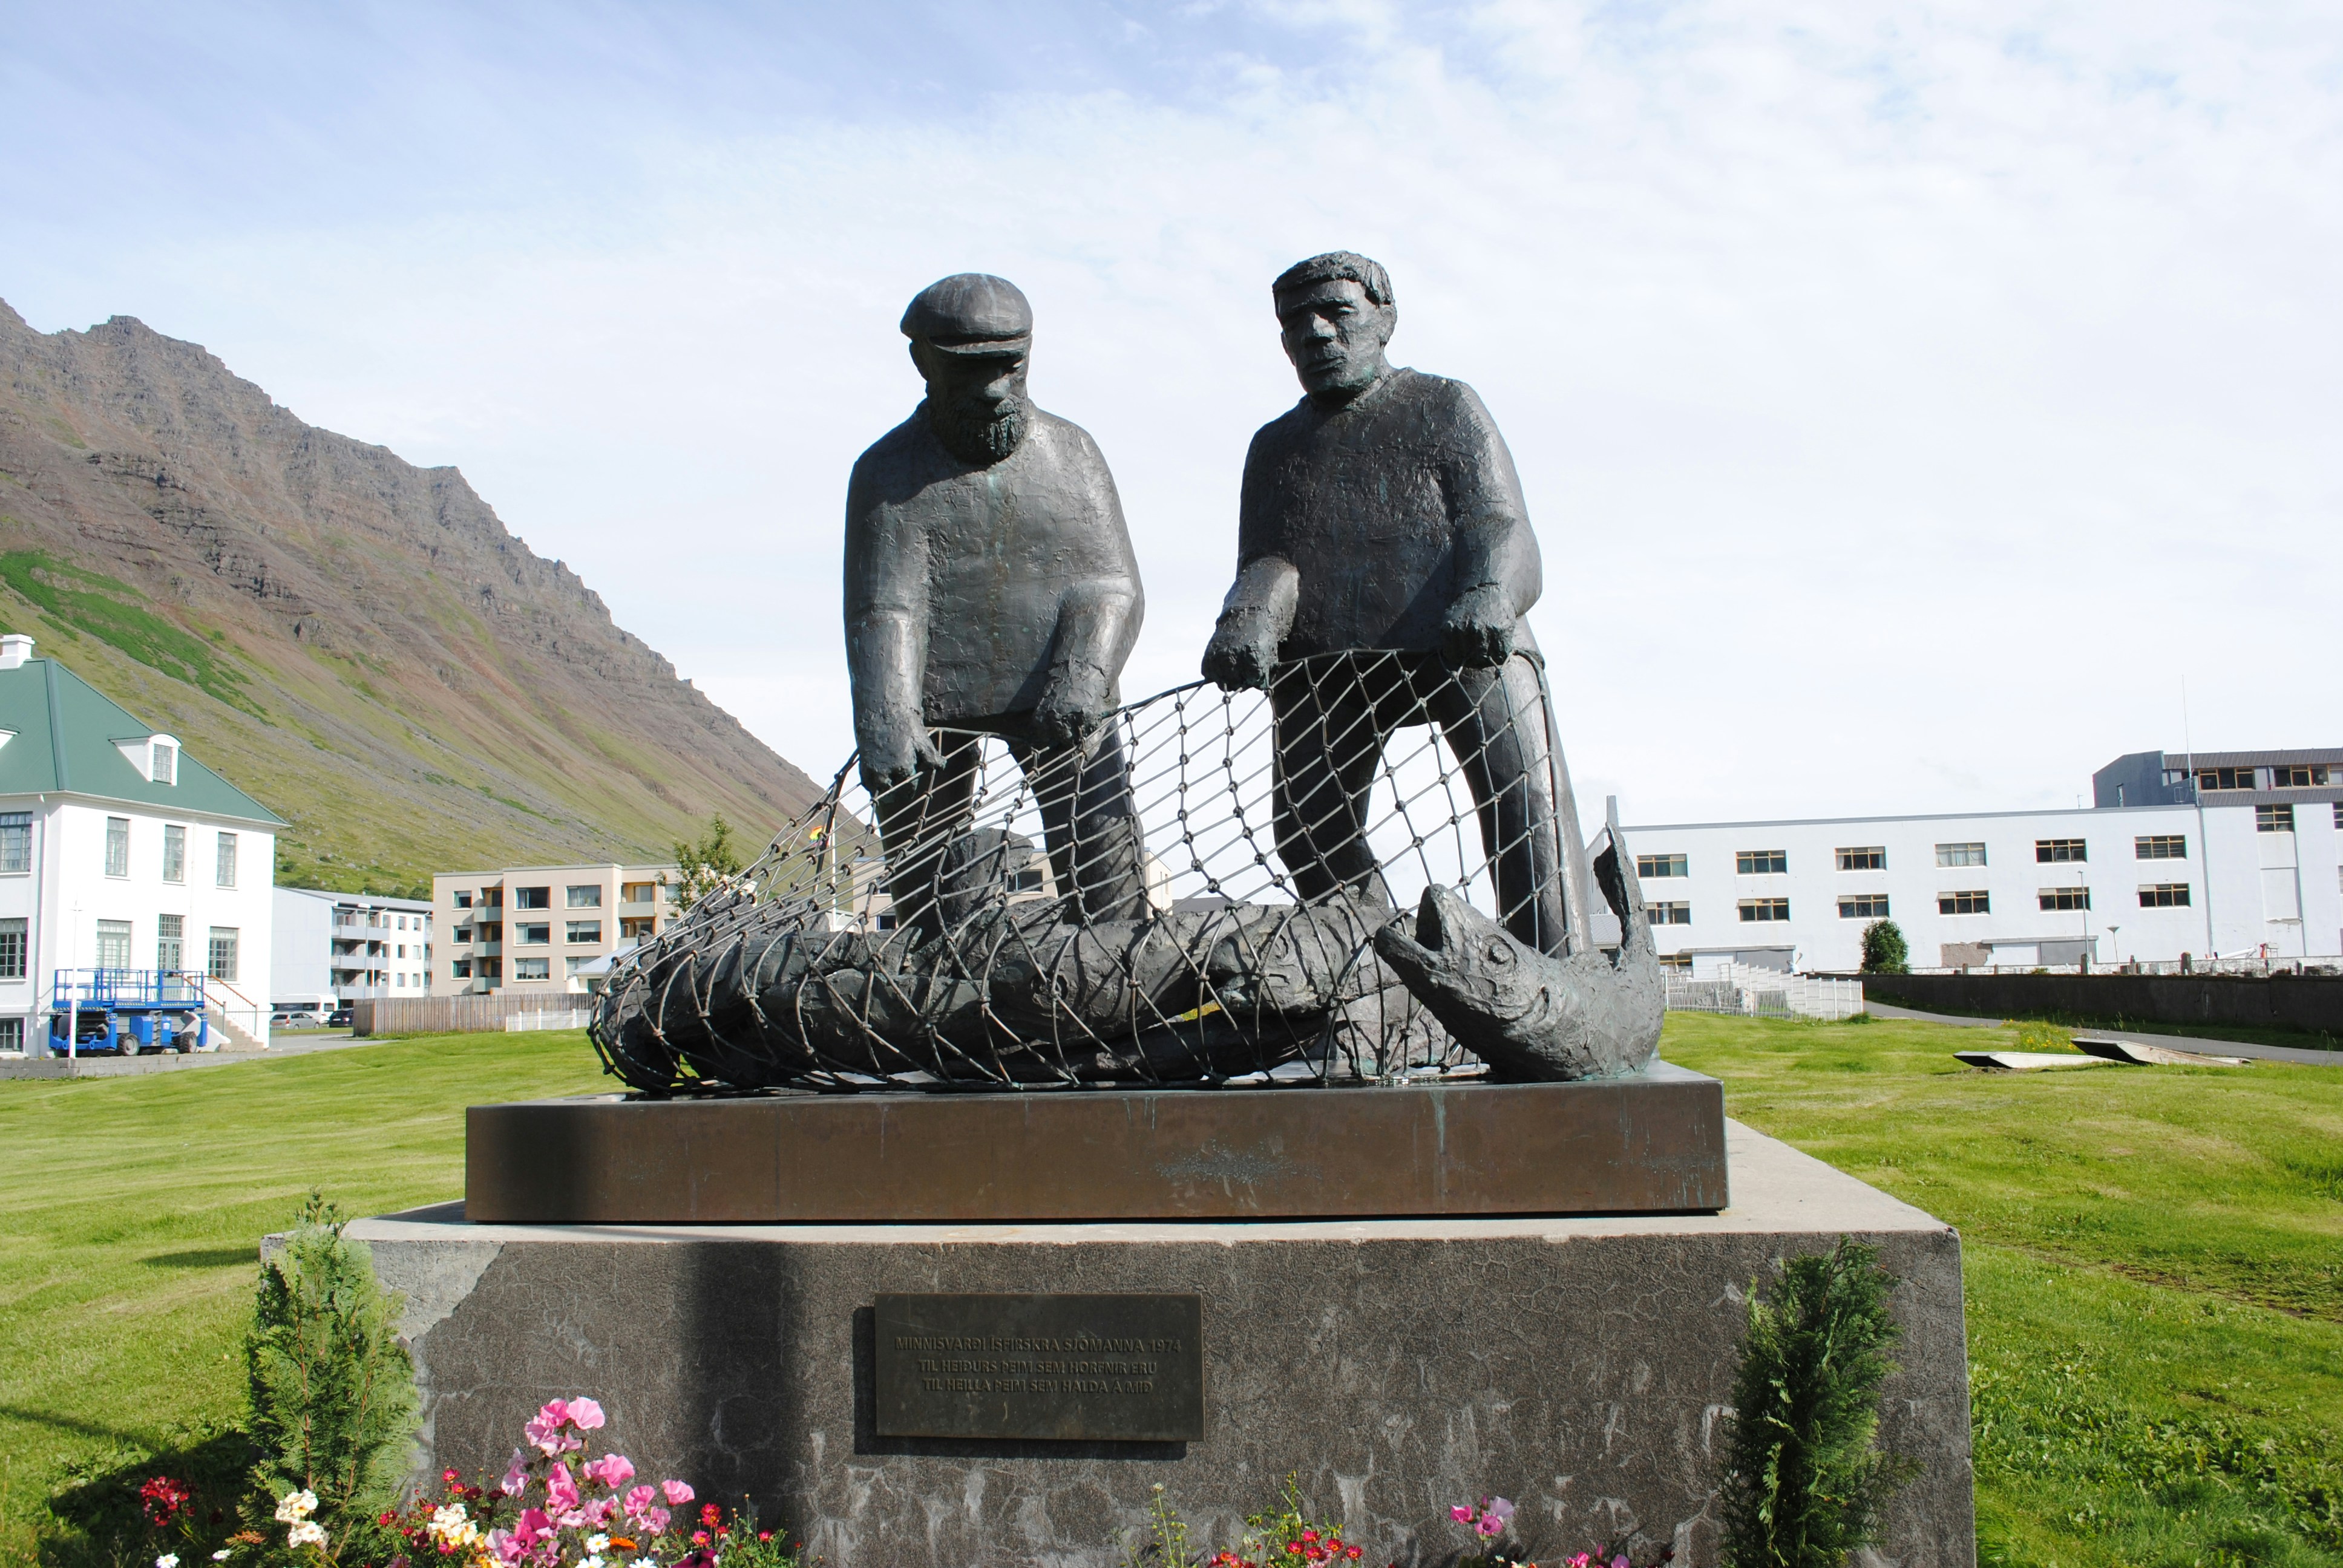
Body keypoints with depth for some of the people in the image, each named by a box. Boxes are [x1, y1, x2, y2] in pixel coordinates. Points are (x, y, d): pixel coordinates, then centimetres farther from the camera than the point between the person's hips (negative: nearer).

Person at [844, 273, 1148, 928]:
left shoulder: (1072, 453, 4)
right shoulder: (886, 474, -2)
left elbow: (1111, 590, -4)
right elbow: (884, 610, -13)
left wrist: (1082, 677, -24)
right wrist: (886, 722, -30)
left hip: (1056, 690, 0)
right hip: (934, 695, 0)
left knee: (1103, 865, -11)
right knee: (921, 889, 2)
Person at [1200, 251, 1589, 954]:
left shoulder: (1445, 407, 14)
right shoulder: (1275, 446, 24)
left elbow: (1502, 532, -2)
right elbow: (1266, 562, 9)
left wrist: (1489, 599, -28)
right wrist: (1248, 623, -18)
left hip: (1459, 631, -2)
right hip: (1323, 652, 3)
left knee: (1522, 785, -25)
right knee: (1308, 824, -17)